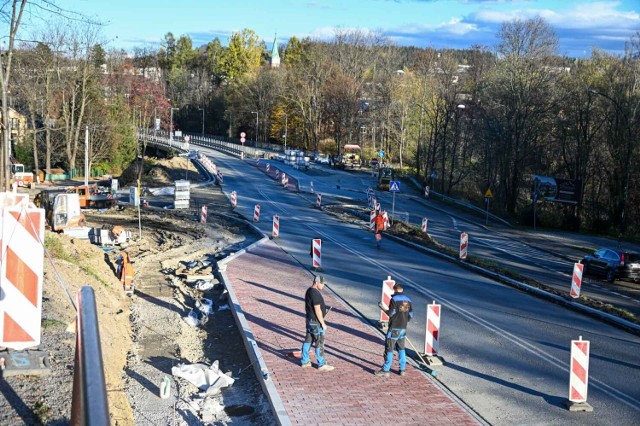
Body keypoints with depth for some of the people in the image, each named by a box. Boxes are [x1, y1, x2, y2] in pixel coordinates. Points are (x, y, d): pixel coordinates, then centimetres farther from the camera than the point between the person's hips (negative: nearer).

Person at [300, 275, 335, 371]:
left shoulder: (309, 291, 9)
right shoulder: (315, 293, -22)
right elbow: (317, 310, -23)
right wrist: (323, 323, -18)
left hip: (309, 320, 10)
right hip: (316, 322, -10)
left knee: (308, 341, 16)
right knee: (319, 343, -2)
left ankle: (304, 361, 23)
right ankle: (322, 365, 4)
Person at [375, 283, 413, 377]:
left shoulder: (394, 299, -12)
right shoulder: (408, 300, 6)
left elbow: (390, 313, -16)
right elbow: (411, 315, 7)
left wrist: (383, 308, 0)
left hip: (394, 328, -6)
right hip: (403, 328, 6)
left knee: (389, 349, 0)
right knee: (401, 349, 17)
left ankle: (385, 370, 2)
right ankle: (402, 369, 19)